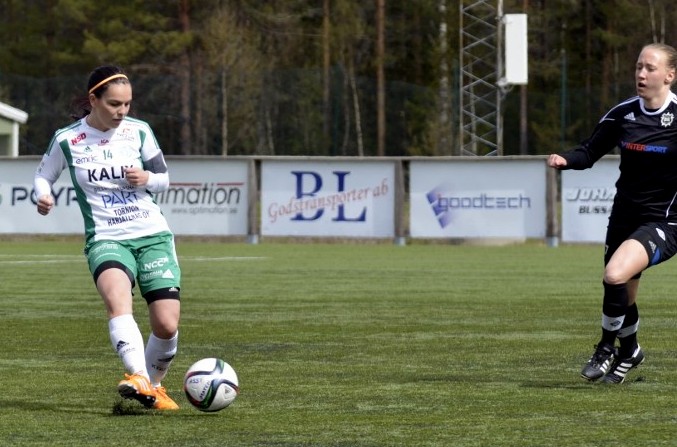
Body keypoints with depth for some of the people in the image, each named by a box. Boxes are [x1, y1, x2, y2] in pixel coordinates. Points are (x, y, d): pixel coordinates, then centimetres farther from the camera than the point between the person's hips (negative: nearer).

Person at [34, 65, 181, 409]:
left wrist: (147, 179, -10)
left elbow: (164, 179, 13)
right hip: (106, 238, -2)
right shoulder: (67, 140, -2)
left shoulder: (139, 132, 3)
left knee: (167, 326, -6)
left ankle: (154, 385, 22)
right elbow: (43, 175, 13)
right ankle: (138, 377, -50)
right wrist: (42, 196, -10)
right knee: (116, 297, -35)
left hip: (153, 235, 2)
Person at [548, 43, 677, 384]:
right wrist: (566, 160, -14)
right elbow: (591, 151, 5)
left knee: (616, 275, -27)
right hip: (625, 216, 5)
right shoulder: (623, 114, 0)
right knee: (623, 296, 14)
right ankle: (629, 351, 43)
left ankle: (607, 348, -5)